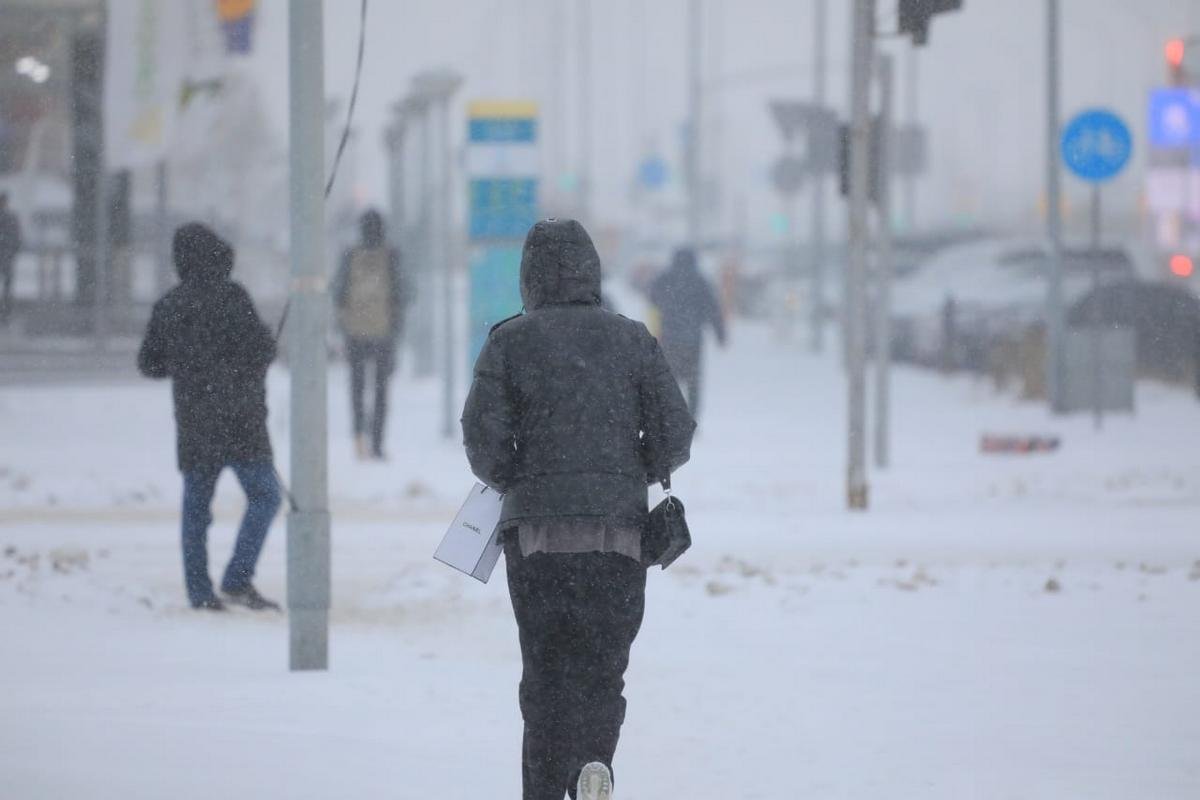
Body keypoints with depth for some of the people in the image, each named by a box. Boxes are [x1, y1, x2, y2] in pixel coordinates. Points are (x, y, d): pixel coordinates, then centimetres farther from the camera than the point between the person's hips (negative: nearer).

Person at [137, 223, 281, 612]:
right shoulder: (229, 296, -11)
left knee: (196, 506, 10)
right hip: (238, 419, -6)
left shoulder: (168, 305, 7)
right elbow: (260, 349, -15)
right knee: (264, 495, 1)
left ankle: (199, 591, 8)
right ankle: (237, 580, -11)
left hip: (191, 423, 6)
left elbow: (149, 363, 13)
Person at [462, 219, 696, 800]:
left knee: (545, 670, 7)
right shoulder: (632, 339, 4)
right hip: (620, 530, 1)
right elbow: (674, 435, 0)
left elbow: (484, 435, -7)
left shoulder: (510, 341, -1)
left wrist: (512, 482, 12)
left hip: (536, 531, -1)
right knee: (604, 665, 9)